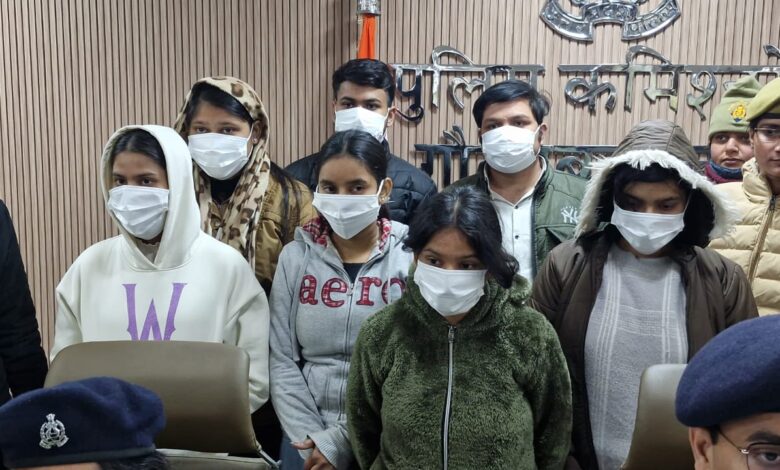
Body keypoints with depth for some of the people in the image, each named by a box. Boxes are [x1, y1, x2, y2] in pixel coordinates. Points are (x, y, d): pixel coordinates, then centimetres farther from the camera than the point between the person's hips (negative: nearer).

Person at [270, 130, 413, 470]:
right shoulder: (295, 256, 0)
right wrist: (310, 437, -10)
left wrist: (340, 441, -14)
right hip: (307, 439, 2)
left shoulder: (410, 258, -8)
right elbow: (283, 362, -1)